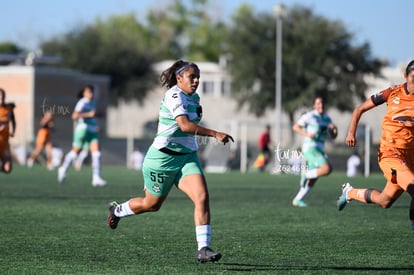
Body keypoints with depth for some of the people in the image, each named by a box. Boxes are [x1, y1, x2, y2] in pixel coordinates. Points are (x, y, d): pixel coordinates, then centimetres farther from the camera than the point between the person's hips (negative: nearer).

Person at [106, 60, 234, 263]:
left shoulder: (194, 97, 9)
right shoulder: (174, 95, -18)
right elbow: (185, 125, -31)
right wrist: (215, 134, -36)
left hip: (187, 157, 7)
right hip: (164, 157, -7)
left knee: (202, 197, -15)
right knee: (152, 203, 11)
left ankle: (203, 249, -18)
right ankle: (117, 210, 41)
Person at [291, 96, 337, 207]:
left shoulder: (326, 118, 14)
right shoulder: (309, 116, -7)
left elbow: (333, 136, 16)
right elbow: (295, 127, -3)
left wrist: (334, 130, -7)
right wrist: (307, 134, -18)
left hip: (319, 150, 8)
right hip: (310, 147, -8)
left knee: (313, 179, 8)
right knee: (327, 169, -26)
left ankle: (297, 200, 18)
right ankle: (306, 174, -4)